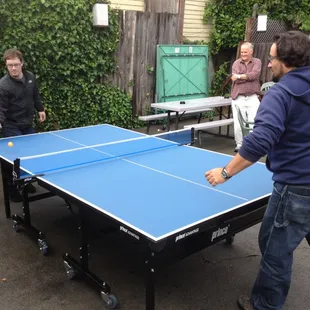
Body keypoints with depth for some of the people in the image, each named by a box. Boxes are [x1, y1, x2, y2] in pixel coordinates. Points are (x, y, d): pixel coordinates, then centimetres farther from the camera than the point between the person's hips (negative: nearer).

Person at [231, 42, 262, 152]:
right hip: (238, 98, 1)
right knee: (238, 123, 2)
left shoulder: (257, 62, 6)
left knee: (253, 122, -4)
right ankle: (239, 144, 15)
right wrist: (249, 76, -10)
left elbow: (255, 74, -14)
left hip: (252, 97, 0)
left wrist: (240, 76, -12)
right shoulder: (236, 63, 6)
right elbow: (235, 79, -10)